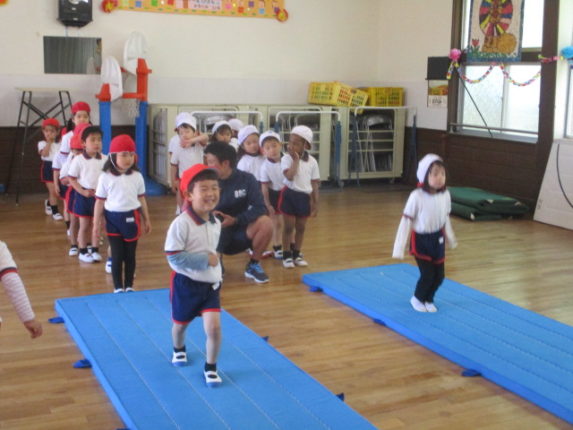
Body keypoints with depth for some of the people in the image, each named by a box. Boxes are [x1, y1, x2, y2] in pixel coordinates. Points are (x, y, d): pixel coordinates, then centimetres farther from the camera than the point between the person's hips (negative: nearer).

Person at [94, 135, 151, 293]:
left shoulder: (137, 176, 1)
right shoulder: (105, 177, -7)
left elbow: (141, 199, 10)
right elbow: (100, 202, -2)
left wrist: (146, 220, 14)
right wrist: (96, 225, -1)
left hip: (132, 218, 2)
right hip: (113, 219, -2)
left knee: (130, 255, 10)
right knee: (117, 255, 4)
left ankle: (129, 286, 22)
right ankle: (118, 287, 16)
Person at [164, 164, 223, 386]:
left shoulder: (216, 223, -2)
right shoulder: (181, 224, -24)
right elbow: (174, 257, -25)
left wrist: (218, 273, 10)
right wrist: (205, 259, -26)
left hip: (210, 283, 4)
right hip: (186, 283, -4)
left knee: (214, 327, -9)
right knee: (180, 324, 20)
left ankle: (210, 367, 13)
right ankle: (179, 349, 54)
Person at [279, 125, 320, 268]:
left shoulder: (312, 161, -1)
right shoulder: (286, 158, -10)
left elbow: (315, 183, 4)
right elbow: (290, 176, -27)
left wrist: (315, 203, 3)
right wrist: (296, 160, -21)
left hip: (304, 197, 3)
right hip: (289, 195, -3)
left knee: (301, 227, 13)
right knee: (289, 227, 4)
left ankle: (296, 254, 27)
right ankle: (286, 255, 17)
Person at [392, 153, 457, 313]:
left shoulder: (445, 194, -9)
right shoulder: (417, 196, -23)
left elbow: (446, 218, 7)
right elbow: (406, 221, -18)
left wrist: (451, 239, 20)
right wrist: (399, 248, -18)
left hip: (438, 240, 5)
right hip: (421, 240, -5)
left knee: (439, 275, 9)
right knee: (428, 274, -5)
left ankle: (428, 299, 35)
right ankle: (417, 299, 25)